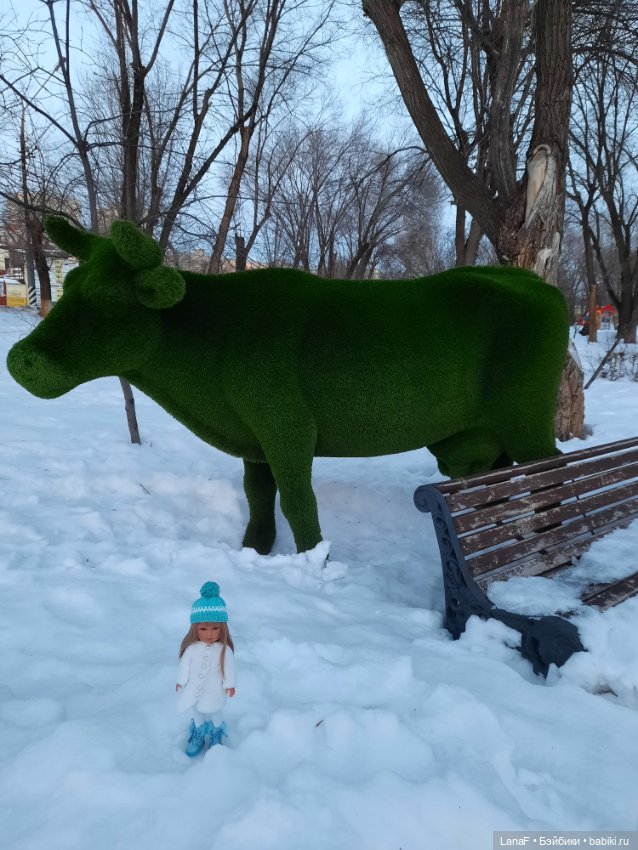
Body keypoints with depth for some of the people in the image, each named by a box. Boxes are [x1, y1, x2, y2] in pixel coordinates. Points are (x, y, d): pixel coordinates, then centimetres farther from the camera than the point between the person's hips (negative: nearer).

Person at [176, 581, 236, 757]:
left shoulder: (225, 650, -28)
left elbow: (229, 668, -14)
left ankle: (216, 735, 55)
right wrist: (181, 681, 2)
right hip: (194, 691, 1)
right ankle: (198, 734, 56)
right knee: (196, 714, 28)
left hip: (215, 692, -1)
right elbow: (184, 666, -9)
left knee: (215, 715, 26)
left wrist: (230, 685, -4)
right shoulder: (191, 648, -25)